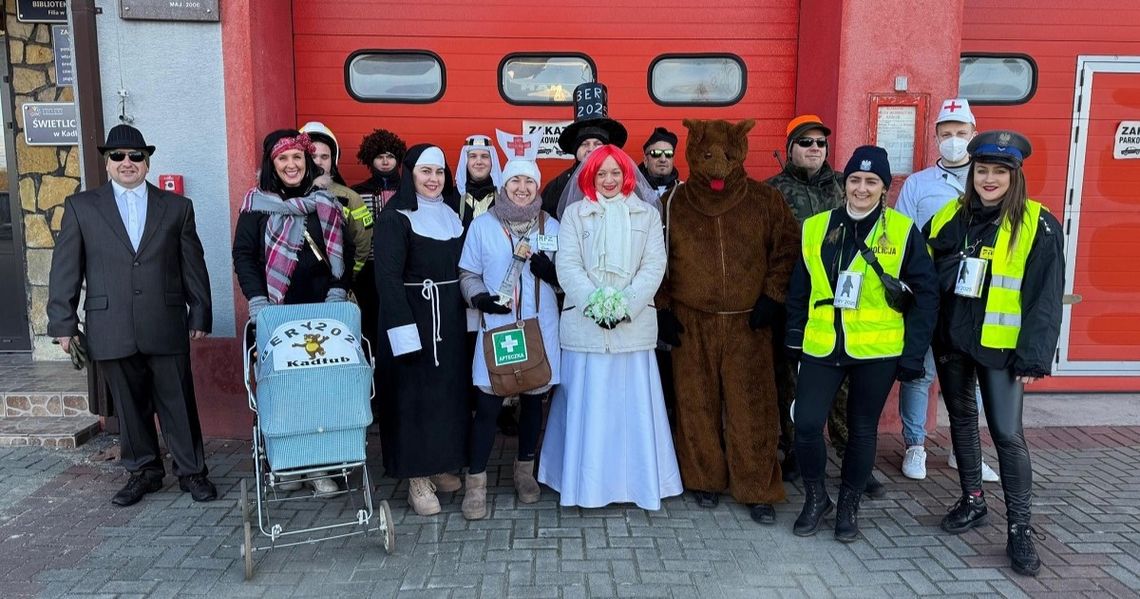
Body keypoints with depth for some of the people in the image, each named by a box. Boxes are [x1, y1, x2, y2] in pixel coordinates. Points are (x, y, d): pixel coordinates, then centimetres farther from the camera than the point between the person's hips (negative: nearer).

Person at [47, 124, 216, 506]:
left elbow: (193, 267, 8)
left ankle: (191, 471, 16)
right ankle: (144, 471, 25)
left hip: (166, 327, 0)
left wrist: (200, 316, 5)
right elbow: (65, 269, 6)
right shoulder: (81, 207, 8)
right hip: (111, 329, 1)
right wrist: (63, 324, 3)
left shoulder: (176, 207, 8)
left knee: (179, 403, 3)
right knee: (130, 405, 10)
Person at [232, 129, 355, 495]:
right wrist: (258, 304, -11)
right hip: (276, 314, -1)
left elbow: (344, 254, 6)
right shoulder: (257, 204, 3)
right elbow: (244, 255, -1)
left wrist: (337, 295, -6)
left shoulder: (327, 203, 8)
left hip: (321, 312, 1)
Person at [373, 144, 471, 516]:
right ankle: (417, 478, 9)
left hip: (452, 318, 6)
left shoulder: (452, 213, 12)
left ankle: (441, 466, 24)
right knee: (414, 395, -1)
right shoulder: (394, 218, -7)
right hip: (413, 315, -6)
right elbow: (388, 278, -15)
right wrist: (403, 329, -22)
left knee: (451, 390, 9)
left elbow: (464, 266, 12)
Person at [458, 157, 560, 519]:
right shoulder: (482, 224, 1)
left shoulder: (551, 226, 7)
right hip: (497, 328, -2)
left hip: (540, 329, 3)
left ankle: (525, 469, 31)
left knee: (534, 399, 11)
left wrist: (551, 271, -11)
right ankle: (476, 482, 9)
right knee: (488, 405, -4)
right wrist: (481, 298, -14)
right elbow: (468, 275, 5)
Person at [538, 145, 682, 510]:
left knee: (633, 406, 3)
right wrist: (595, 302, -14)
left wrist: (626, 303, -11)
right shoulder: (575, 214, 8)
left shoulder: (647, 215, 11)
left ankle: (636, 481, 14)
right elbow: (567, 265, -1)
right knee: (586, 406, 2)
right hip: (585, 324, 0)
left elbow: (654, 266, 2)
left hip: (634, 326, 1)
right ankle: (587, 482, 13)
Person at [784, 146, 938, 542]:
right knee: (806, 424, -5)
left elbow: (925, 296, -1)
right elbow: (799, 289, 9)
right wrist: (795, 338, 7)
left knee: (862, 430, 10)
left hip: (876, 352, -1)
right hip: (821, 348, 2)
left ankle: (849, 506, 31)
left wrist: (913, 355, -5)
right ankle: (815, 498, 21)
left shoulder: (903, 232, -3)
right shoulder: (816, 227, 3)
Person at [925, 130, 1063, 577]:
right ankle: (972, 500, 33)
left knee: (1007, 433, -4)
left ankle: (1019, 527, 10)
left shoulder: (1038, 226, -7)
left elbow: (1045, 298, -8)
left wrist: (1034, 357, -12)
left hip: (1001, 347, -4)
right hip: (951, 340, 4)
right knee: (962, 418, 15)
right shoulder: (949, 217, 4)